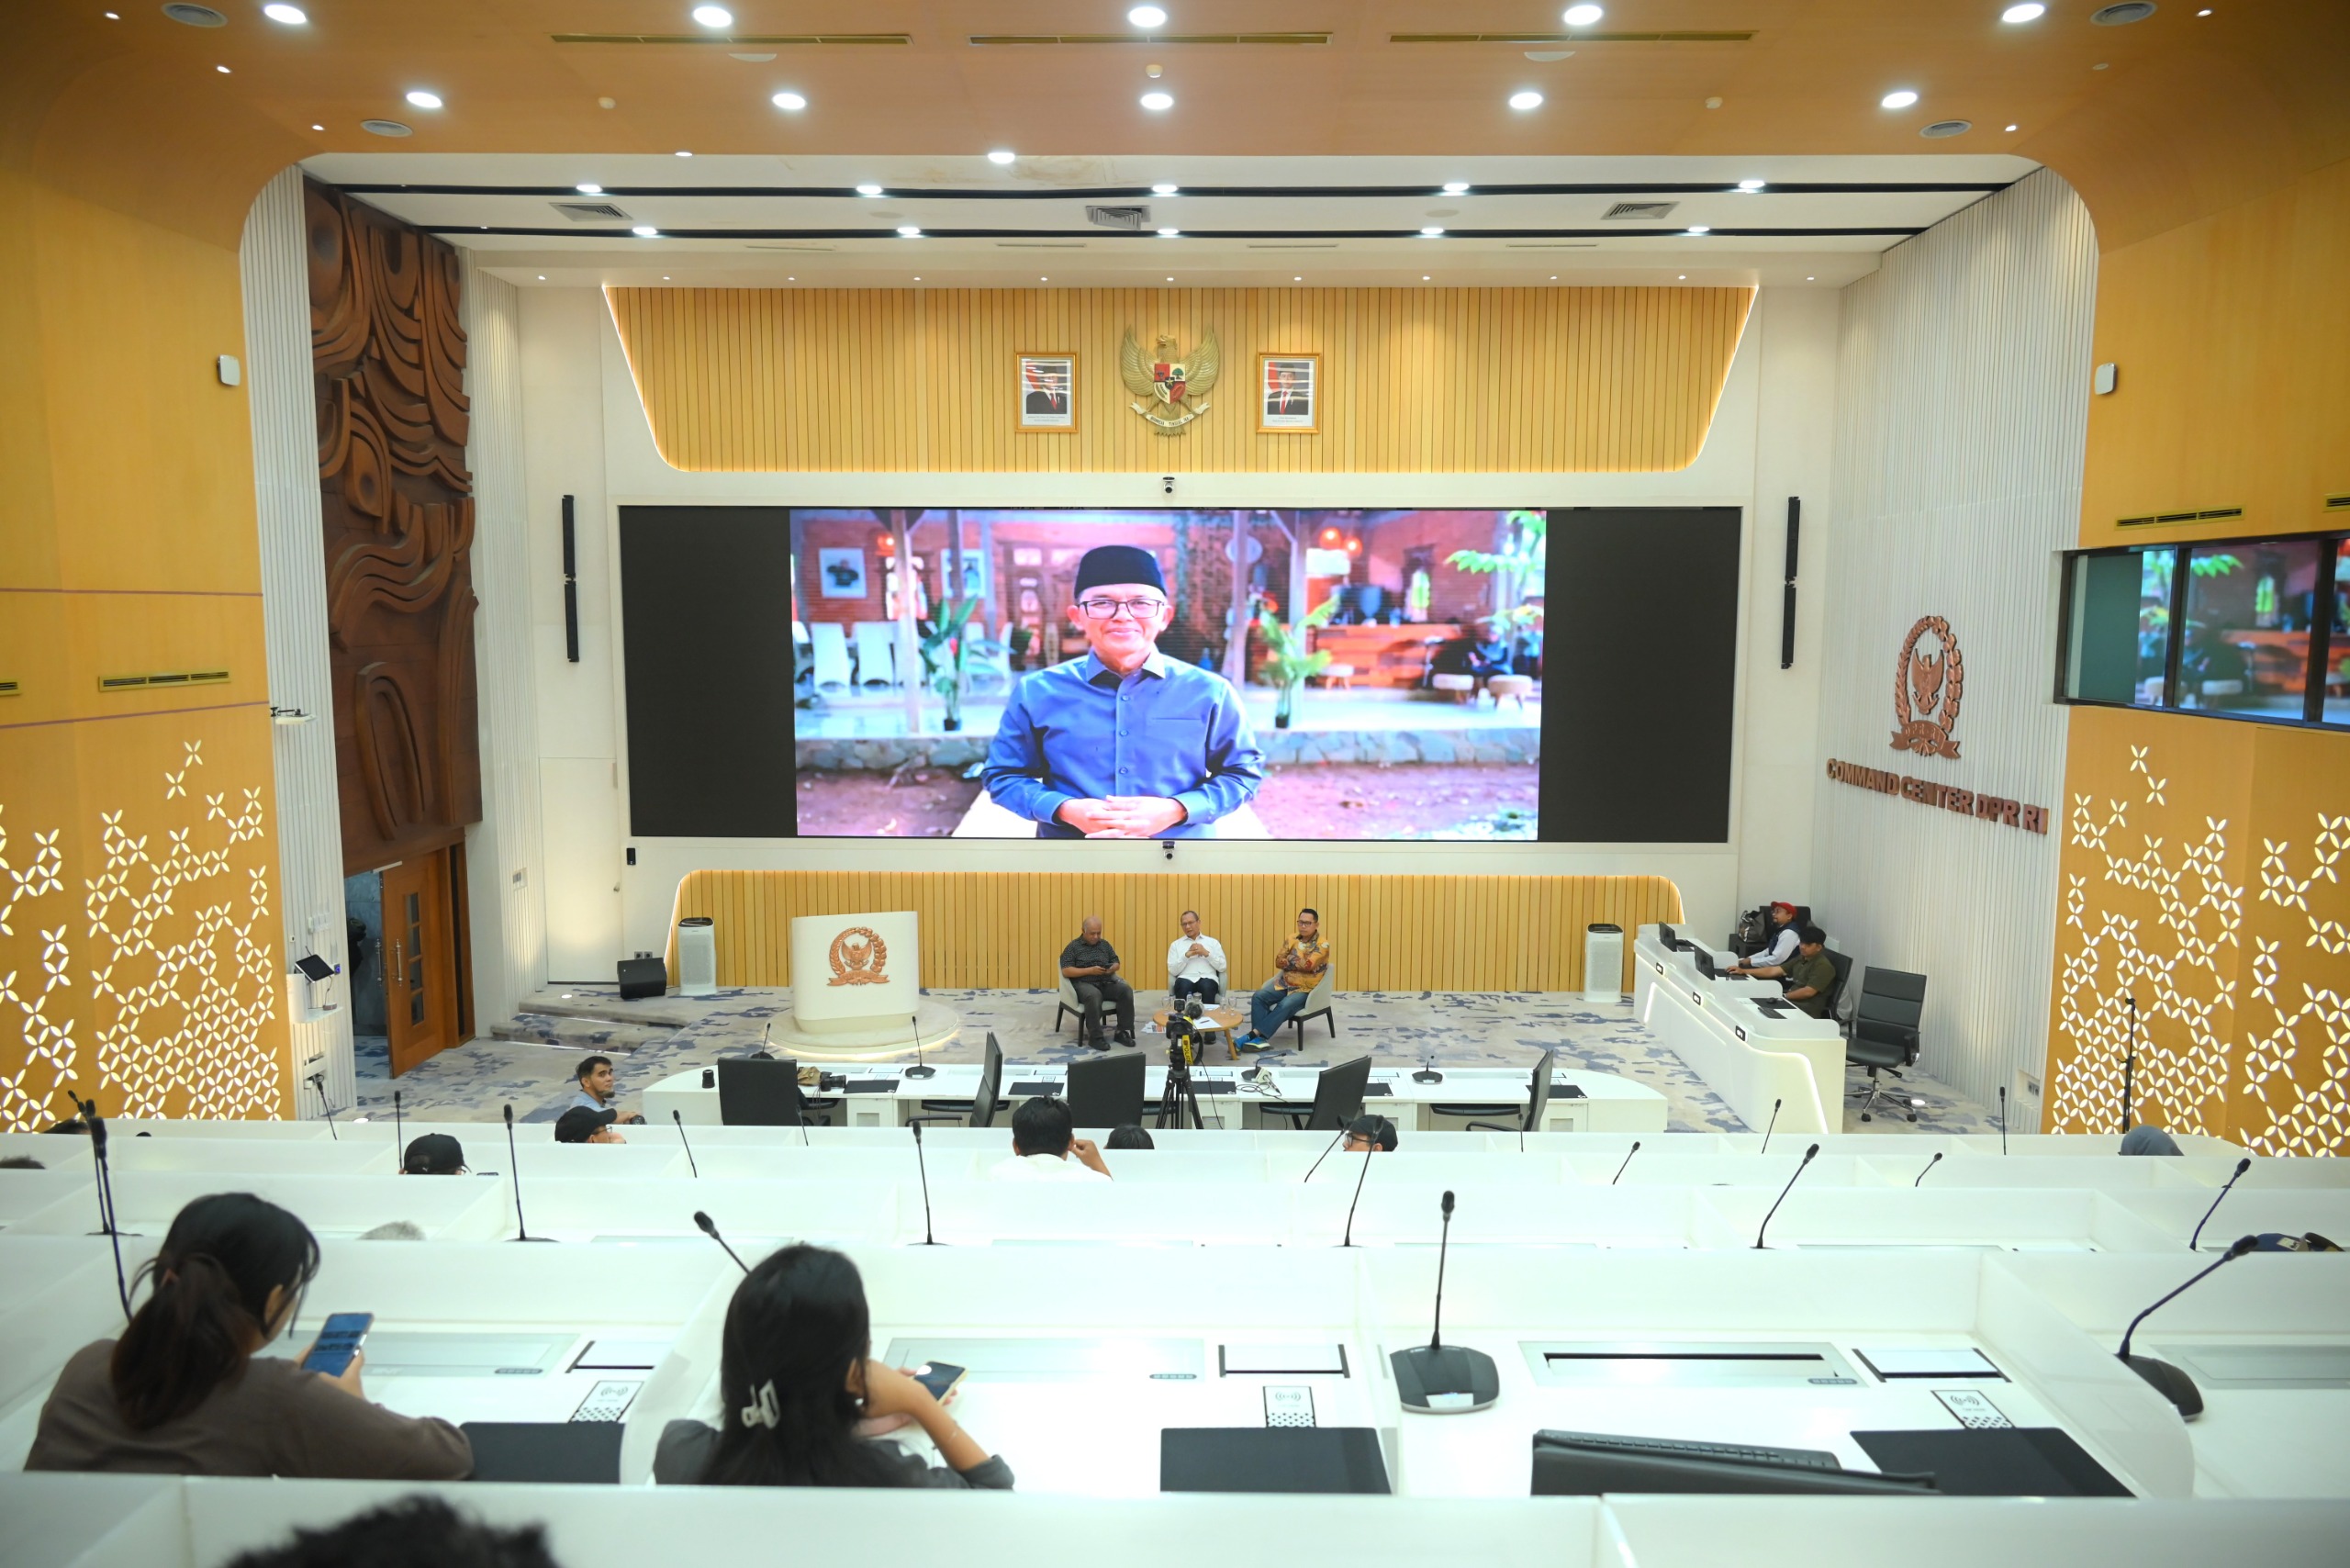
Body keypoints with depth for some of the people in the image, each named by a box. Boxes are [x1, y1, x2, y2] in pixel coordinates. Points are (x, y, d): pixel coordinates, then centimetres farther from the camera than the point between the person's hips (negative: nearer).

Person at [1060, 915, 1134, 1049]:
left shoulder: (1105, 945, 17)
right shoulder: (1073, 947, 1)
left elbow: (1117, 963, 20)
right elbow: (1066, 971, -9)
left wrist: (1112, 968, -7)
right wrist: (1090, 970, -18)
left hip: (1106, 983, 5)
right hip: (1084, 984, -5)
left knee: (1126, 990, -23)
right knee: (1094, 995, -40)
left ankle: (1123, 1031, -15)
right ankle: (1095, 1037, -30)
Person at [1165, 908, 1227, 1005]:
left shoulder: (1213, 942, 19)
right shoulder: (1176, 944, 19)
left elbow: (1222, 967, 9)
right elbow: (1173, 971, 7)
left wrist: (1206, 953, -2)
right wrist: (1187, 955, -4)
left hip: (1208, 979, 0)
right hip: (1185, 979, 0)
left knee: (1207, 987, -37)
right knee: (1183, 986, -37)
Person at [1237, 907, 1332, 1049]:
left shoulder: (1322, 945, -8)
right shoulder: (1291, 940, 9)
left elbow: (1308, 965, -21)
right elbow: (1278, 962, 1)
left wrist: (1289, 960, -6)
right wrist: (1299, 963, -14)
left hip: (1305, 990, -5)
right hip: (1284, 984, 6)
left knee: (1285, 1005, -34)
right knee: (1259, 996, -20)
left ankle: (1253, 1034, -34)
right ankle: (1259, 1037, -29)